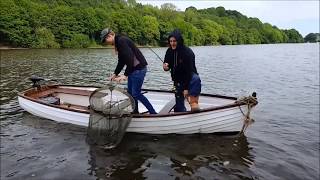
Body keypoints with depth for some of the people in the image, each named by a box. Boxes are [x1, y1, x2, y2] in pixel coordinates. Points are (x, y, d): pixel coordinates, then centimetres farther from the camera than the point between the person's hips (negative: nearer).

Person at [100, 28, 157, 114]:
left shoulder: (121, 41, -16)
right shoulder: (118, 43, 15)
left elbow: (130, 58, -25)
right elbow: (121, 61, 19)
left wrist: (125, 75, -25)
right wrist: (115, 74, 15)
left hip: (139, 68, -10)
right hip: (132, 69, 10)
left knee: (136, 93, -7)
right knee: (130, 92, 14)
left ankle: (153, 113, 1)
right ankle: (135, 113, 25)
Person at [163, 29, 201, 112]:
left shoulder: (188, 52, -22)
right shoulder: (169, 51, -6)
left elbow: (189, 70, -25)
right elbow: (167, 65, 1)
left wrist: (186, 88, -29)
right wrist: (165, 67, -23)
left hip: (189, 77, -3)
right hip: (178, 80, 4)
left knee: (196, 79, -34)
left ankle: (194, 103, -23)